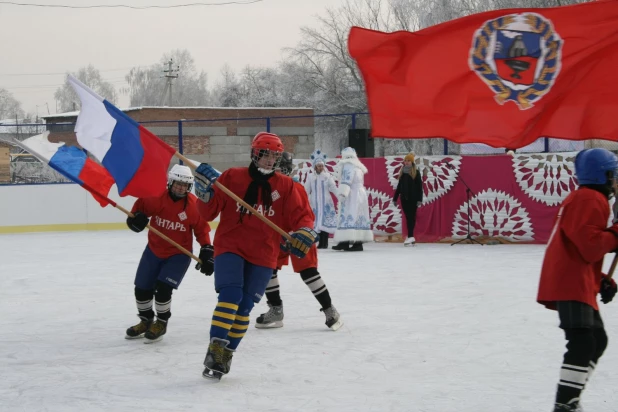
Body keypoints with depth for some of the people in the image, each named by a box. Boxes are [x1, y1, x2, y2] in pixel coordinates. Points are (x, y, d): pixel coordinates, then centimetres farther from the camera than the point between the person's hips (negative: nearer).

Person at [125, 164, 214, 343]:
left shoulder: (194, 204, -16)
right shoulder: (156, 197, -15)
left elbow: (202, 229, -7)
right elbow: (141, 205, 3)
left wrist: (206, 251, -13)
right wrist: (135, 217, -17)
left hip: (179, 254, -3)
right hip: (154, 250, 3)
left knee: (163, 288, -17)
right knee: (142, 289, 9)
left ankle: (161, 323, 8)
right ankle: (146, 321, 34)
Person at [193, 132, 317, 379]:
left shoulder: (285, 186, 6)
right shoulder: (232, 177, 0)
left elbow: (301, 215, 2)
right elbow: (208, 213, 0)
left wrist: (305, 232, -19)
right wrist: (206, 190, -19)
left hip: (263, 256, 2)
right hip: (230, 247, -2)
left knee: (244, 306, 1)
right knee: (230, 295, -21)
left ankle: (226, 354, 13)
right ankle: (215, 350, -18)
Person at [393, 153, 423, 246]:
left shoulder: (416, 172, -3)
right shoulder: (402, 172, 11)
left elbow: (419, 186, -7)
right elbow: (399, 186, 16)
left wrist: (419, 200, -13)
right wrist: (395, 198, 14)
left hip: (413, 198, -5)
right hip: (404, 198, 5)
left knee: (411, 217, -7)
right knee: (408, 217, 6)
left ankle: (410, 236, -13)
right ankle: (411, 237, 10)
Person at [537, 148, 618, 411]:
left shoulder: (586, 198, 24)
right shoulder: (591, 200, -12)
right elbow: (590, 245, -24)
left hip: (579, 284, 11)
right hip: (571, 285, -11)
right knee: (583, 344, -18)